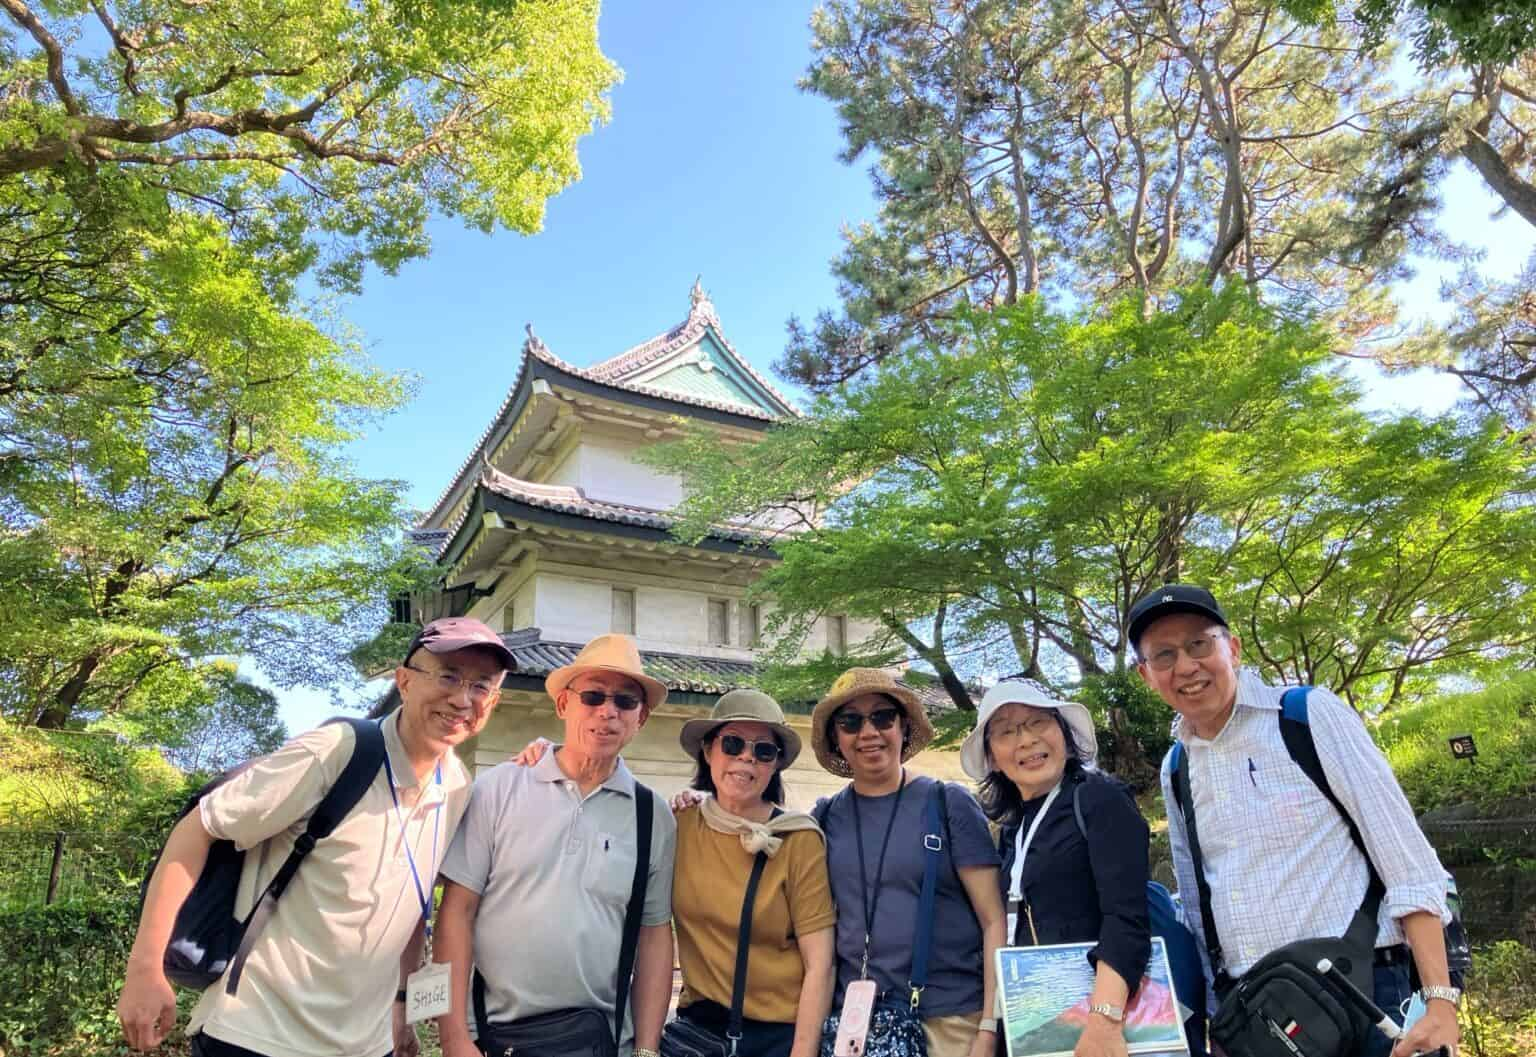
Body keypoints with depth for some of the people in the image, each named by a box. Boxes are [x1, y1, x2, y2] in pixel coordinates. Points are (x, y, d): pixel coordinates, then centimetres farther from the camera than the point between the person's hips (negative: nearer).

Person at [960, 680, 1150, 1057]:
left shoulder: (1100, 798, -10)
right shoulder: (1011, 830, 10)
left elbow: (1126, 918, -21)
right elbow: (1009, 928, 12)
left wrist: (1105, 1018, -32)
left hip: (1094, 1011, -6)